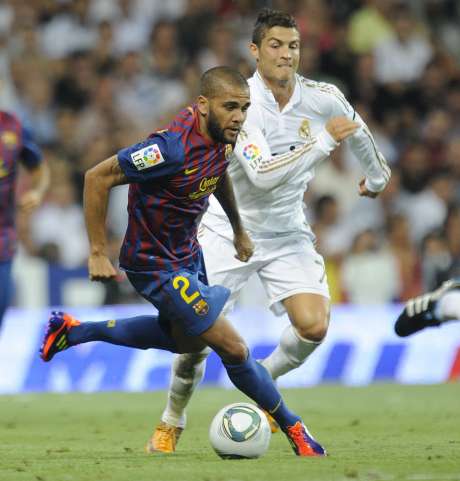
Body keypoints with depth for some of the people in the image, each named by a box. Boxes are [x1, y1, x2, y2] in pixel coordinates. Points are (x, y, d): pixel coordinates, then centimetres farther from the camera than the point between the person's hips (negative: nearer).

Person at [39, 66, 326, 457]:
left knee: (186, 341, 31)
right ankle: (293, 429, 12)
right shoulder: (174, 147, -34)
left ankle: (73, 332, 39)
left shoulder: (222, 136, -8)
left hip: (187, 252, 10)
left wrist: (238, 229, 25)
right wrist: (98, 253, -24)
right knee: (233, 348, -8)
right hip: (156, 265, -10)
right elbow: (97, 178, -27)